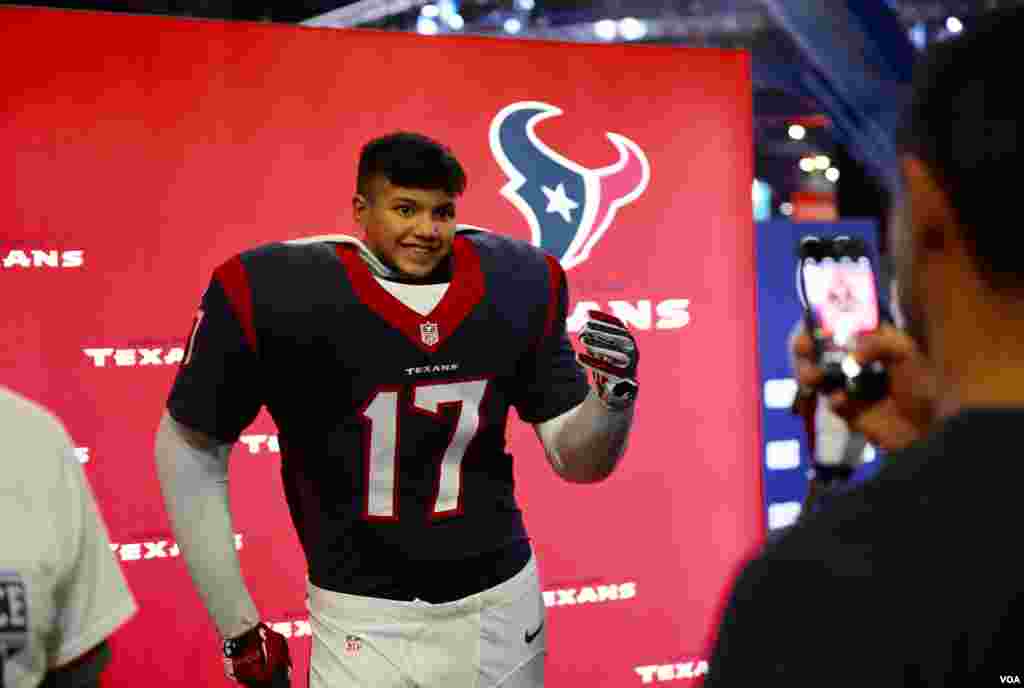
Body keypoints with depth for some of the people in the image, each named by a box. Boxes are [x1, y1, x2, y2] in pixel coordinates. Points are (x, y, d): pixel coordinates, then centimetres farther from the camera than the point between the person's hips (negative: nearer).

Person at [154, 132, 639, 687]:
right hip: (363, 620, -3)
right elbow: (191, 449, -4)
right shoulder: (278, 292, -16)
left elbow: (575, 461, 2)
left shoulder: (514, 286, -6)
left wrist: (614, 391, -19)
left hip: (499, 604, 3)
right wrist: (238, 629, -4)